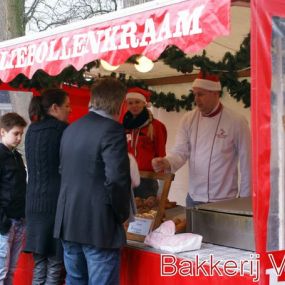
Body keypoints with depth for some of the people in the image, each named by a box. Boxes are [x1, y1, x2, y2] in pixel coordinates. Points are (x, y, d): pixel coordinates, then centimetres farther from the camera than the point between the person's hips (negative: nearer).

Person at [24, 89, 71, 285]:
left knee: (39, 266, 12)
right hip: (56, 203, -7)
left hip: (34, 203, 7)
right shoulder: (61, 129, -9)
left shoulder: (32, 130, 12)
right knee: (55, 265, -1)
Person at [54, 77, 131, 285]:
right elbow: (117, 179, -19)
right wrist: (123, 214, -5)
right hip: (99, 225, -7)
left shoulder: (71, 128, 11)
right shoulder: (112, 129, -13)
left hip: (68, 222, 8)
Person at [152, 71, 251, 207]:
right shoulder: (188, 119, 3)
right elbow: (180, 152, 0)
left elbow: (246, 163, -5)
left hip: (224, 201, -3)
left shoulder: (236, 122, -8)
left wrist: (244, 199, -3)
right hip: (194, 198, 4)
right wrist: (166, 163, -22)